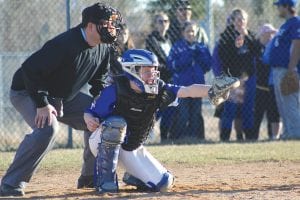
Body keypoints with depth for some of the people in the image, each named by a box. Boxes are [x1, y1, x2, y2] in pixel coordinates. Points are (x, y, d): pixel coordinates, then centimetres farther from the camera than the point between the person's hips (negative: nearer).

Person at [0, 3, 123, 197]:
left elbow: (99, 78, 13)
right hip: (27, 92, -9)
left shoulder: (104, 48, -5)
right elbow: (30, 70, -32)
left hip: (65, 97, 9)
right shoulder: (66, 44, -32)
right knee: (48, 128, -34)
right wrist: (42, 104, -32)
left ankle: (91, 177, 16)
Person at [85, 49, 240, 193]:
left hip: (132, 149, 4)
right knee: (116, 123, -38)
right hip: (104, 144, -4)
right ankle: (105, 179, -27)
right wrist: (90, 121, -42)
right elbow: (91, 113, -18)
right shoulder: (114, 91, -23)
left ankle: (132, 177, 26)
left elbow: (186, 91, -24)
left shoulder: (157, 90, -12)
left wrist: (211, 91, -41)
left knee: (163, 184, -5)